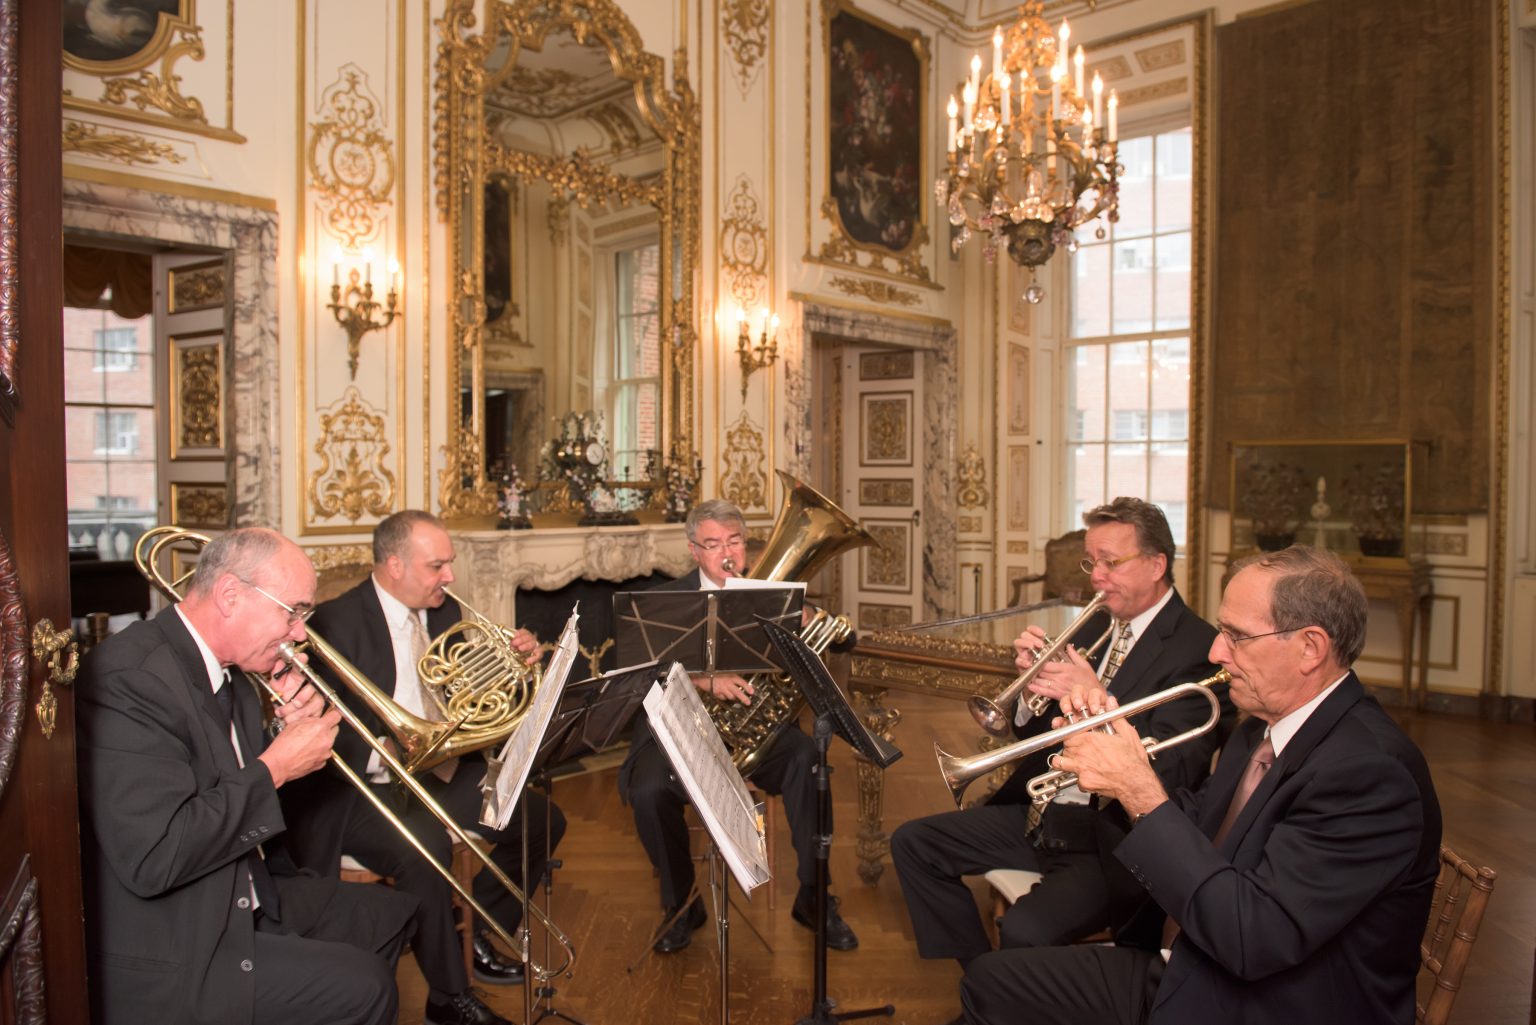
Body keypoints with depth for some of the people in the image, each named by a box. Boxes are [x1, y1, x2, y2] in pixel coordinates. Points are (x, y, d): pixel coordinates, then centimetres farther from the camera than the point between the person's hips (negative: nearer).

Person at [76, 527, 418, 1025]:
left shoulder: (222, 668, 4)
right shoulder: (132, 678, -25)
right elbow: (152, 860, -32)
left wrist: (291, 732, -5)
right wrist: (274, 768, -23)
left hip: (244, 898, 9)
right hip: (168, 952, -9)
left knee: (386, 917, 12)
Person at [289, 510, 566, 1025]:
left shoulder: (445, 612, 6)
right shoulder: (336, 623, -15)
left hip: (441, 772, 7)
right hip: (365, 786, -7)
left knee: (542, 821, -3)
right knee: (423, 847, -34)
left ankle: (481, 939, 16)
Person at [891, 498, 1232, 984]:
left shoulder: (1200, 650, -13)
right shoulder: (1094, 627, 9)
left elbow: (1173, 776, -20)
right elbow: (1037, 733, 11)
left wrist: (1097, 700, -29)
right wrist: (1033, 679, -10)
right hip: (1042, 814, 8)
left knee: (1024, 929, -31)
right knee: (912, 842, 3)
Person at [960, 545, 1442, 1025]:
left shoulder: (1372, 768, -26)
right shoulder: (1268, 725, 3)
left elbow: (1252, 937, -31)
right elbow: (1194, 830, 12)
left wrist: (1140, 792, -27)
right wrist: (1114, 763, -6)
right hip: (1182, 968, 8)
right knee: (988, 981, 7)